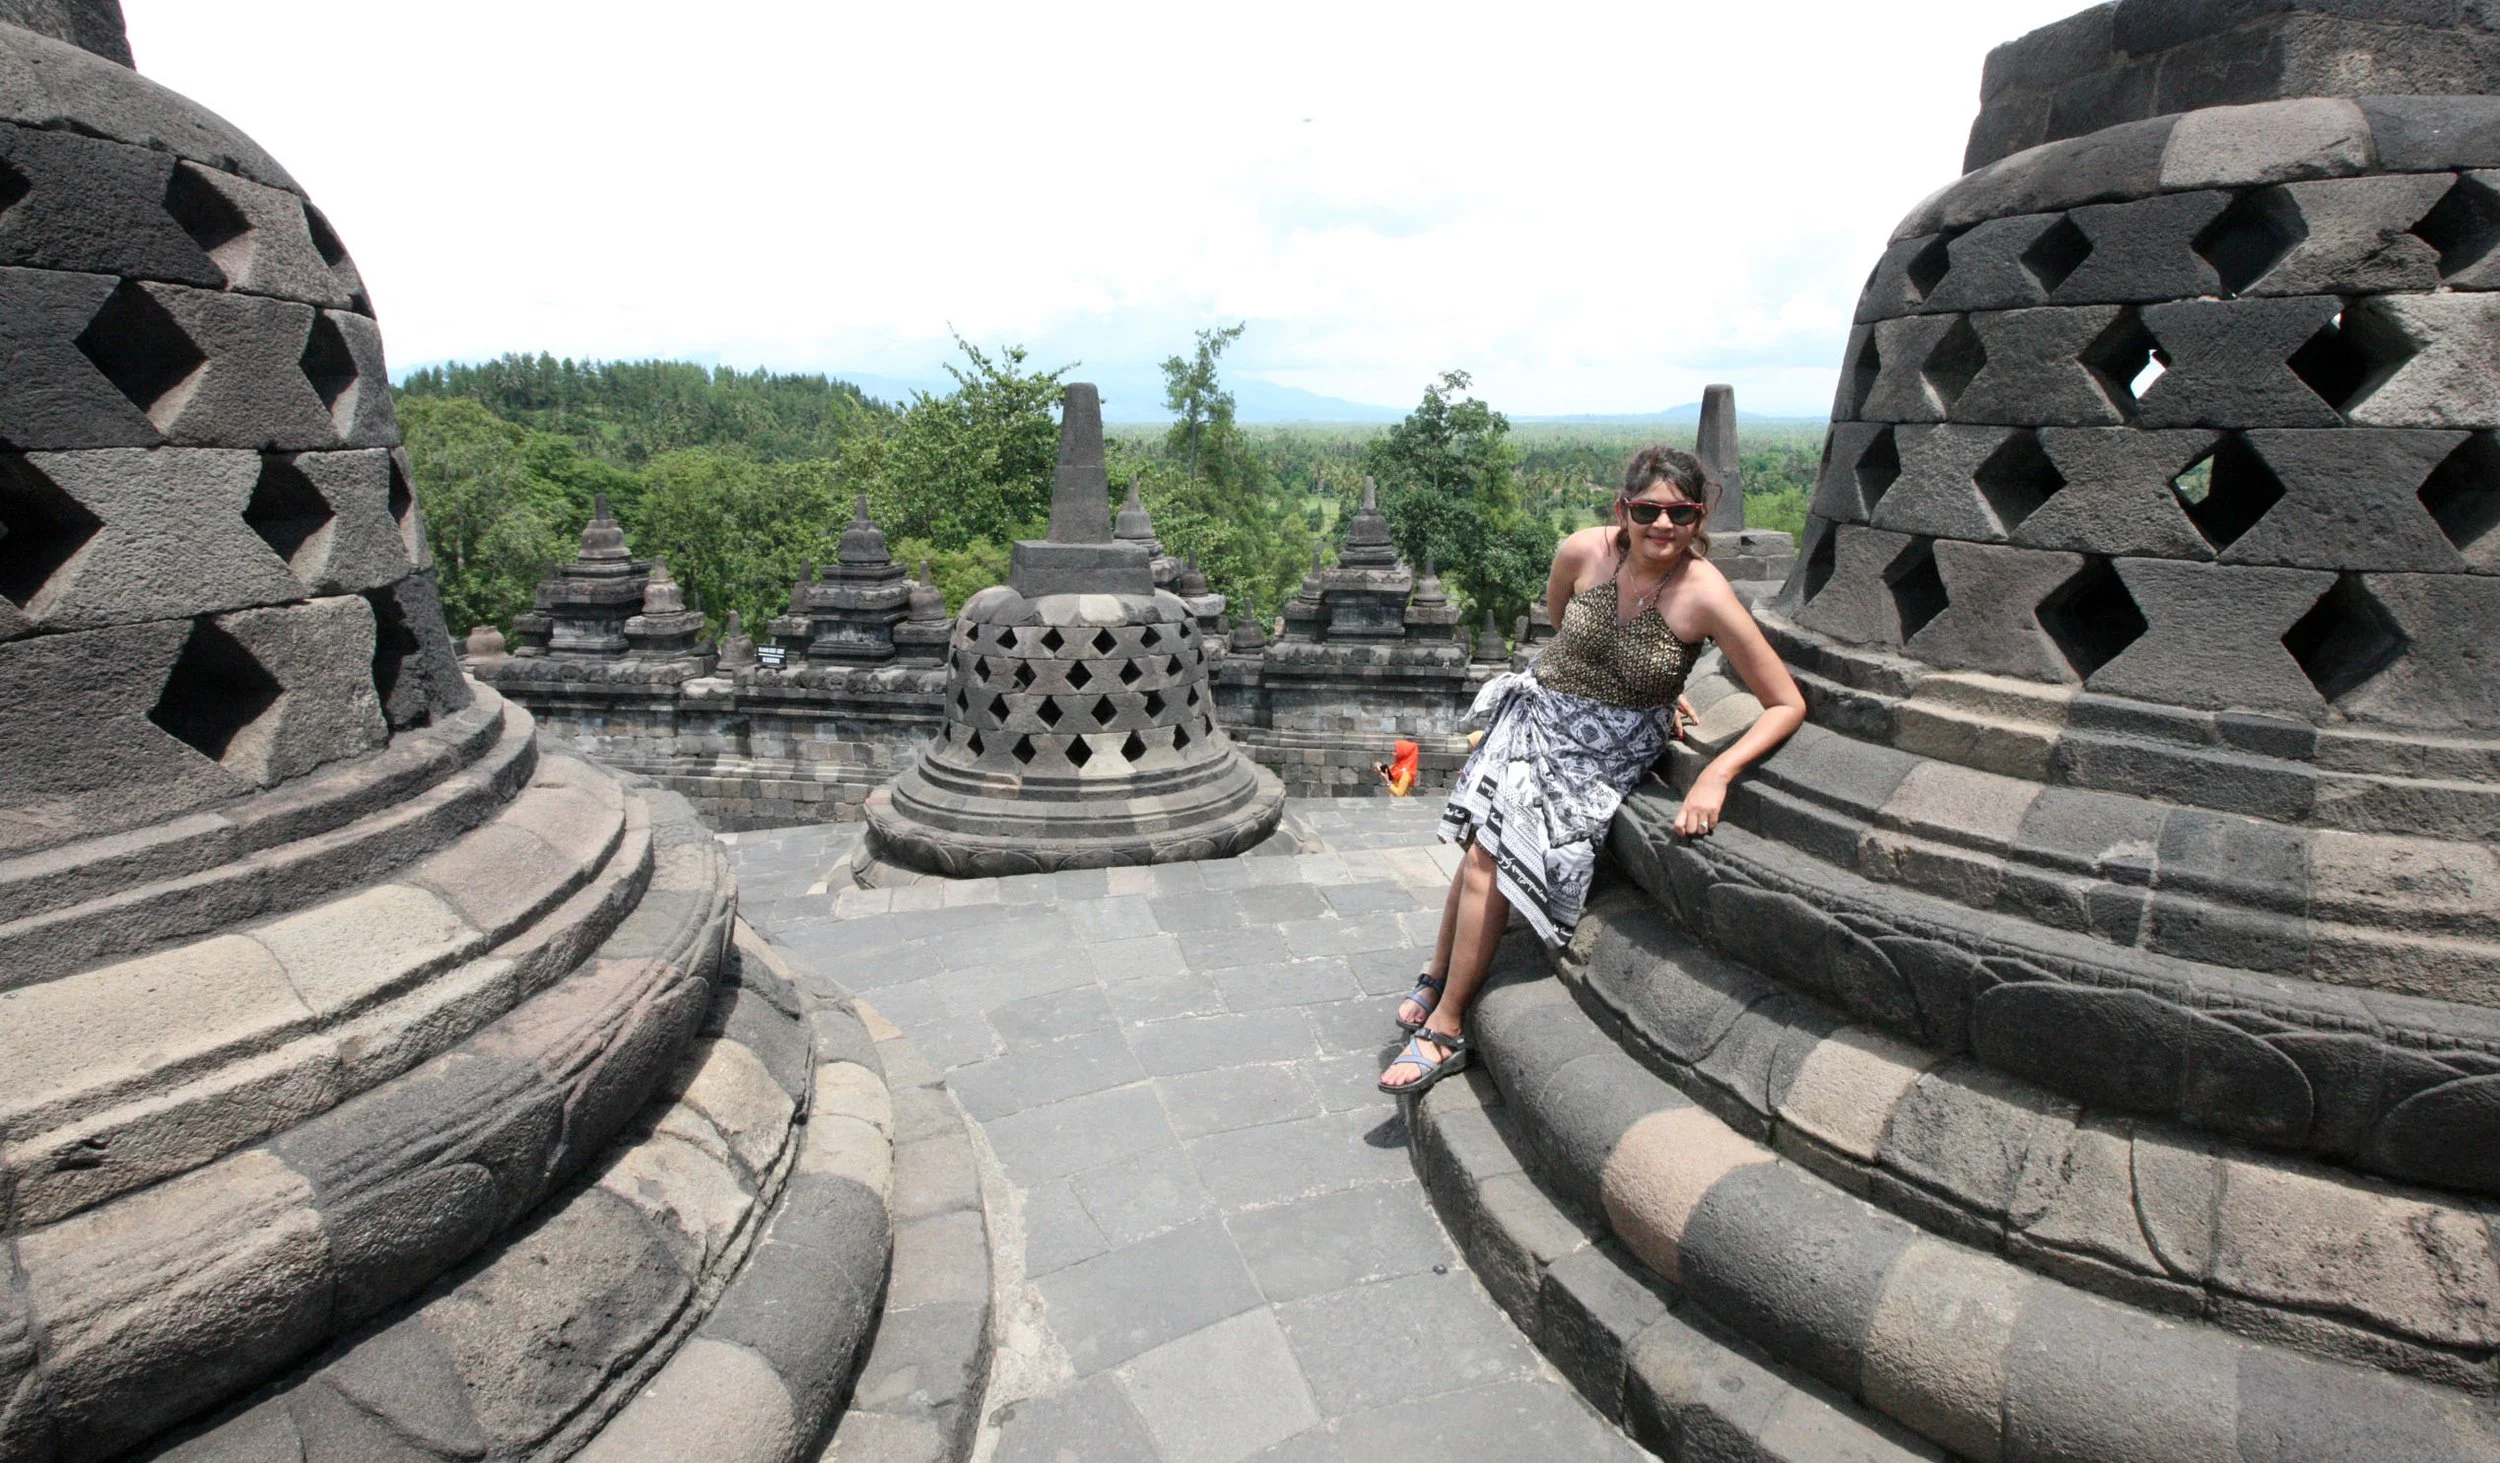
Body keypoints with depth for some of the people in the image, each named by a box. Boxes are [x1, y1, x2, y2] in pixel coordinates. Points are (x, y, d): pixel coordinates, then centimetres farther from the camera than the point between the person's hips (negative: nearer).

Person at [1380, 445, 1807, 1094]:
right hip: (1540, 716, 3)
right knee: (1485, 848, -13)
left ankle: (1444, 1028, 0)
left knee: (1491, 858, -15)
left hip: (1612, 751, -3)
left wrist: (1716, 776, -25)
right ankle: (1439, 979, 14)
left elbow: (1787, 705, -14)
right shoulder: (1583, 550, -14)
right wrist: (1627, 683, 8)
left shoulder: (1706, 597, -22)